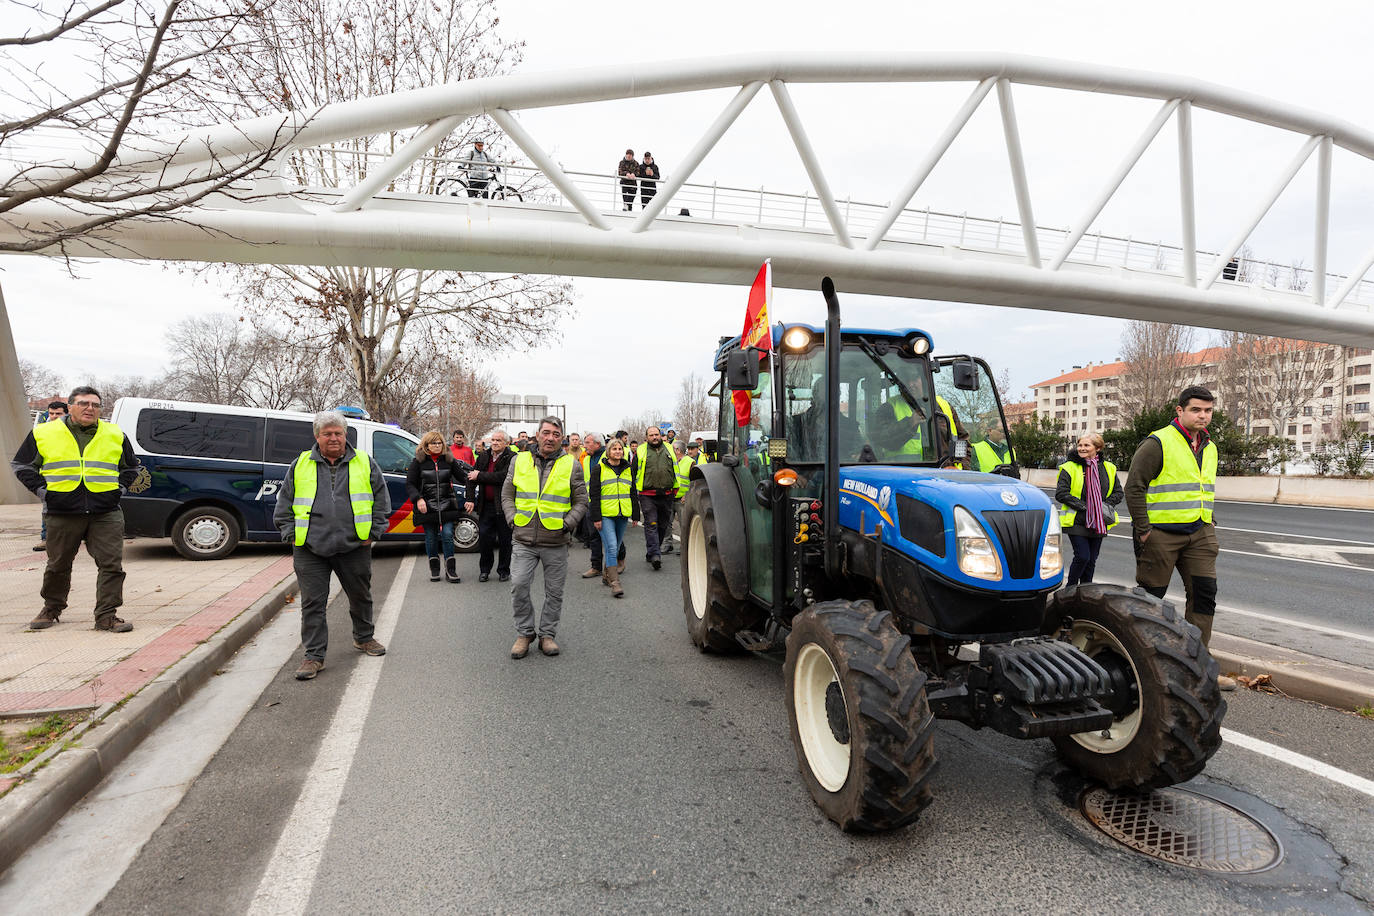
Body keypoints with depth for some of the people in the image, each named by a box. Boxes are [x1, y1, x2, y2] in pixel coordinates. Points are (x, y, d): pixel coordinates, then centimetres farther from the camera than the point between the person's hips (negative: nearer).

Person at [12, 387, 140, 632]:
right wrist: (42, 490, 3)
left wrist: (119, 489, 7)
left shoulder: (116, 435, 9)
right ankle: (51, 609, 34)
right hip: (63, 514, 0)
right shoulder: (43, 434, 5)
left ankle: (106, 616, -1)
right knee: (58, 566, 13)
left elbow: (131, 468, 21)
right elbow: (22, 465, 13)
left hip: (106, 514, 0)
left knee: (111, 564, -7)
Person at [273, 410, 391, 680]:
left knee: (361, 596, 14)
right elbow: (283, 504, 11)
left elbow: (381, 500, 7)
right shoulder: (300, 465, 7)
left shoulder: (364, 463, 5)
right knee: (313, 602, 0)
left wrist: (373, 532, 1)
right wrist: (291, 535, 2)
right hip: (310, 549, 0)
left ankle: (364, 638, 35)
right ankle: (314, 655, 10)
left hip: (354, 547, 0)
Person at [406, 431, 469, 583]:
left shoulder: (449, 460, 6)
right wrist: (418, 499, -16)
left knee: (447, 535, -6)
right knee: (431, 538, 6)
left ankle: (450, 570, 2)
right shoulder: (418, 462, 1)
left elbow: (462, 477, 9)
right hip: (427, 506, 0)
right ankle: (434, 569, 20)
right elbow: (410, 484, -1)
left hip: (447, 506, 1)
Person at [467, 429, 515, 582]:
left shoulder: (512, 458, -9)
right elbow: (471, 477, 10)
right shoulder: (483, 457, 10)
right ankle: (484, 570, 20)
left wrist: (480, 476, -14)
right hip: (486, 505, 5)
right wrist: (470, 499, 0)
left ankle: (504, 571, 19)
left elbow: (503, 476, -23)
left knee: (505, 539, 6)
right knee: (484, 537, 5)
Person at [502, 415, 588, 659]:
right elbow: (507, 494, 13)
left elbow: (581, 501, 6)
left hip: (556, 543, 0)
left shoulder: (571, 465, 2)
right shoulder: (519, 461, 6)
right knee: (519, 586, -6)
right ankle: (524, 633, 13)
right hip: (524, 541, 1)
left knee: (554, 592, 8)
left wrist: (567, 524, -7)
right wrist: (513, 519, -1)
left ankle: (547, 634, 24)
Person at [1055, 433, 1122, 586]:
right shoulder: (1070, 468, -5)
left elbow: (1118, 492, 15)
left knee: (1092, 560, 9)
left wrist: (1107, 504, -4)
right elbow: (1060, 494, -10)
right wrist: (1083, 505, -17)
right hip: (1077, 521, -4)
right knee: (1082, 557, -11)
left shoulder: (1109, 468, 8)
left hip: (1098, 522, 4)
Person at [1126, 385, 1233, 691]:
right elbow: (1134, 487, -13)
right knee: (1150, 596, 1)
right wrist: (1143, 529, -14)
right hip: (1161, 532, -7)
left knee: (1204, 593, 2)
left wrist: (1209, 523, 16)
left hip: (1199, 533, 7)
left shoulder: (1209, 448, 15)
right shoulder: (1158, 443, -11)